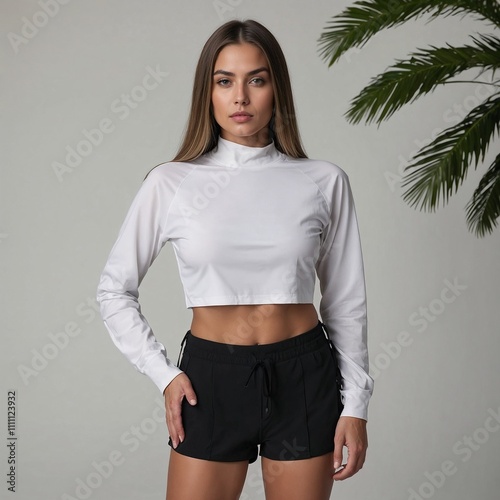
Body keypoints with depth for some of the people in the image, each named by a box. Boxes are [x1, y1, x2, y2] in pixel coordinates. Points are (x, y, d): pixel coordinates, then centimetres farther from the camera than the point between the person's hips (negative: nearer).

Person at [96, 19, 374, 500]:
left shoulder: (323, 181, -1)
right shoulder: (171, 182, -3)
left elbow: (345, 301, 5)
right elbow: (114, 290, 5)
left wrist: (355, 404, 2)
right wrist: (163, 374, -2)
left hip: (304, 380, 1)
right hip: (210, 381, 0)